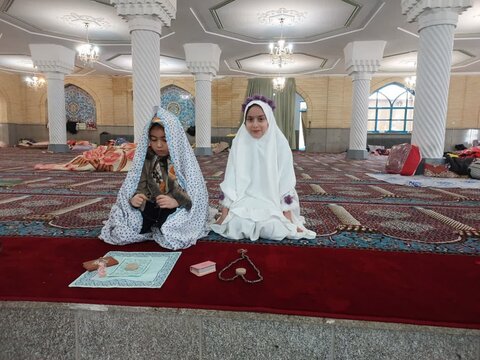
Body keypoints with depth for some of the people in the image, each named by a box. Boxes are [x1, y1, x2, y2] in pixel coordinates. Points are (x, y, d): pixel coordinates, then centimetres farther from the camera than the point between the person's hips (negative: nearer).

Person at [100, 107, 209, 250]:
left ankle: (160, 229, 6)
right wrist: (135, 198, -27)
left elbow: (194, 195, -14)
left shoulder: (185, 160, -8)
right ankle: (155, 228, 11)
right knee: (120, 234, -16)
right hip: (151, 209, 3)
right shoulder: (146, 159, 2)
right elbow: (140, 186, -3)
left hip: (177, 211, -2)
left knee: (172, 238, -31)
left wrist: (176, 201, -33)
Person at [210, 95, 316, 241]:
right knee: (236, 227, -24)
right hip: (244, 201, 1)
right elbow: (230, 180, -4)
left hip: (272, 203, -1)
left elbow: (286, 183, -9)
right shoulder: (239, 143, -5)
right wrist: (224, 214, -9)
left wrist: (288, 218, -14)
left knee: (275, 231, -25)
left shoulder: (280, 144, -9)